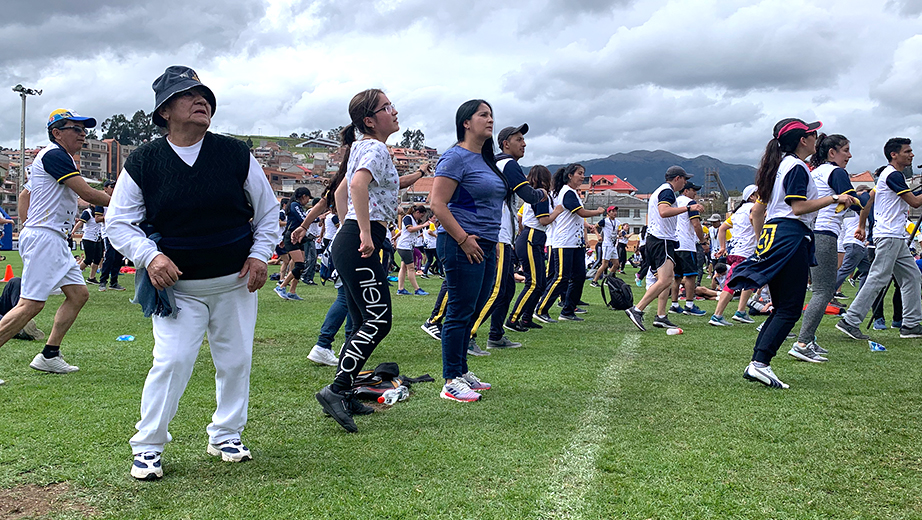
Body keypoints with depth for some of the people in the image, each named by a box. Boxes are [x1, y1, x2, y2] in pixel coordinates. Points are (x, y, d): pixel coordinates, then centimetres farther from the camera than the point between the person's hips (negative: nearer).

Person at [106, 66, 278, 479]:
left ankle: (225, 436, 27)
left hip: (236, 282, 2)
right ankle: (147, 446, 6)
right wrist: (149, 256, -16)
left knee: (236, 360, 7)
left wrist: (260, 254, -3)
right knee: (172, 361, -10)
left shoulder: (236, 154, -1)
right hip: (177, 285, -2)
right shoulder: (143, 162, -5)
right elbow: (118, 221, 1)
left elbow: (267, 210, 9)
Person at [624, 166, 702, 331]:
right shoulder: (667, 191, -8)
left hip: (653, 238, 11)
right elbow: (663, 211, -27)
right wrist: (688, 208, -28)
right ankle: (637, 310, -24)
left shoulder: (658, 191, 24)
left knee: (666, 280, 10)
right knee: (665, 280, -18)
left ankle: (661, 316, 4)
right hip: (662, 240, -11)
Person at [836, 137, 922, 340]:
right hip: (889, 236, -11)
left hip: (897, 238, 11)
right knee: (878, 279, -12)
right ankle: (850, 322, -12)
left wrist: (861, 225, 26)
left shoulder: (891, 174, 19)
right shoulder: (893, 175, -13)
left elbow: (869, 198, 23)